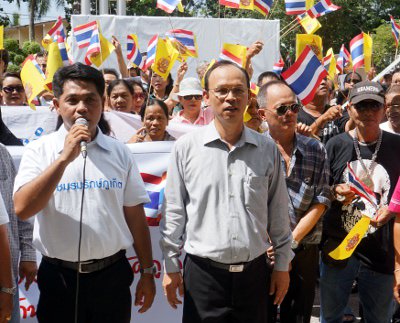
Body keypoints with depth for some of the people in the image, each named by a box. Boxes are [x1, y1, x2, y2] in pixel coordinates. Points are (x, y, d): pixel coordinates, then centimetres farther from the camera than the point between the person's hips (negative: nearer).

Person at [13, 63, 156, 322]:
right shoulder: (40, 151, -4)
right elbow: (22, 209, -17)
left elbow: (135, 214, 6)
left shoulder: (119, 152, 3)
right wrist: (64, 158, -23)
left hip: (112, 274, 2)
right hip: (59, 278, -1)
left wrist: (147, 272, 7)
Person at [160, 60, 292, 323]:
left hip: (254, 271, 2)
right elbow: (174, 211, 2)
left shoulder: (267, 149, 2)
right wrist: (170, 266, 2)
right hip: (203, 272, -2)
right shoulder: (186, 147, -3)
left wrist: (283, 265, 10)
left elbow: (279, 212, 8)